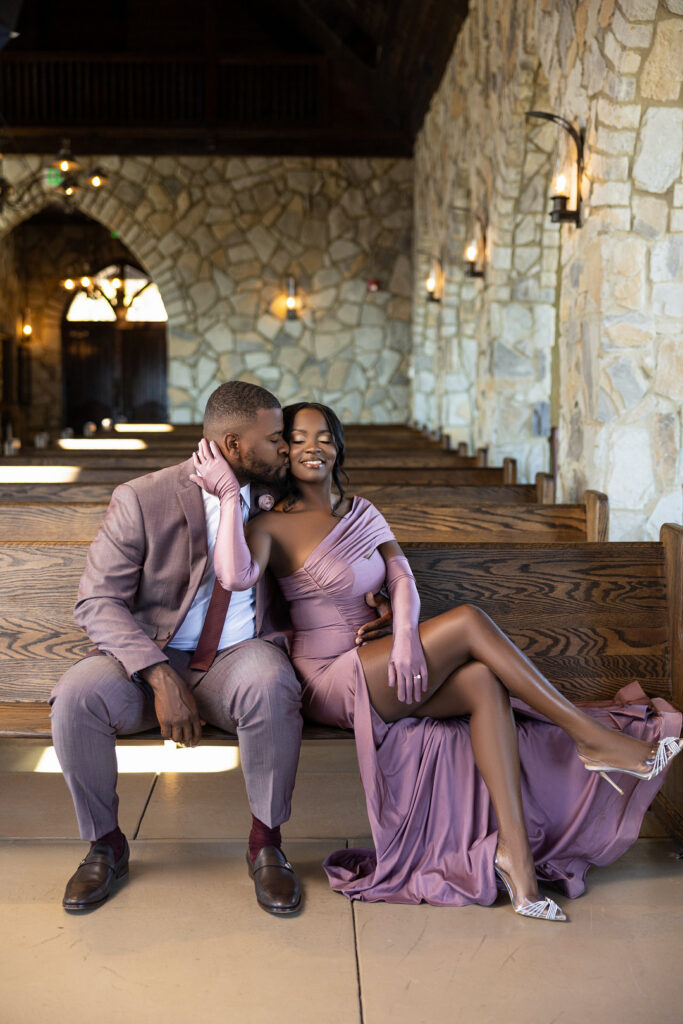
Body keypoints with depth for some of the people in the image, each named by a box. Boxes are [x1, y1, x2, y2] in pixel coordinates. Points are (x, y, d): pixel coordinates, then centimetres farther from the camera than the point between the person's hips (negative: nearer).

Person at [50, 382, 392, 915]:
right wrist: (160, 677, -27)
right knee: (77, 696, -30)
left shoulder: (276, 498, 2)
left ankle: (265, 844, -11)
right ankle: (105, 846, -4)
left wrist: (364, 606, -2)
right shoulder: (142, 500, -10)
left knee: (272, 687, -35)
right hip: (153, 654, -1)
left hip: (242, 655, 1)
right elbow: (98, 601, -13)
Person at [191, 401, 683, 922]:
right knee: (468, 621, -22)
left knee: (485, 682, -22)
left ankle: (514, 849, -25)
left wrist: (405, 633, -17)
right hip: (328, 682, -6)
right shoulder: (274, 525, -6)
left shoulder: (361, 512, 15)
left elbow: (403, 580, 2)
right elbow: (236, 575, -28)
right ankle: (592, 737, -15)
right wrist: (230, 496, -25)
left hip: (375, 671, 6)